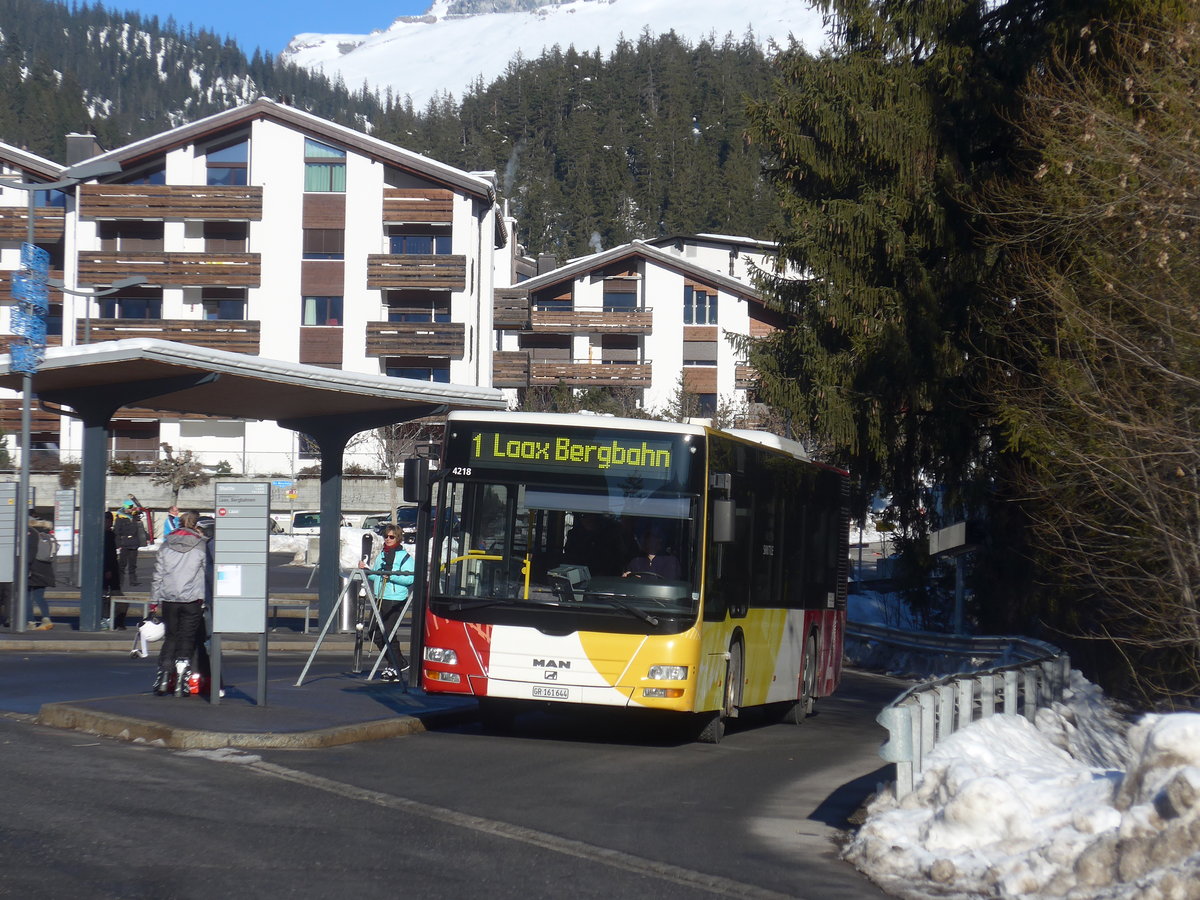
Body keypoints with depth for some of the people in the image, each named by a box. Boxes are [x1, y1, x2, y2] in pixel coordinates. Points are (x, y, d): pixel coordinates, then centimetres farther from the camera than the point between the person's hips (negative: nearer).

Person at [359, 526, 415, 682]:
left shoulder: (405, 556, -4)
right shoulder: (381, 555, 19)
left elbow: (410, 578, -14)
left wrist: (391, 575, -22)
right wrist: (366, 571, 9)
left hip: (395, 600, -8)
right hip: (380, 599, 8)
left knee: (389, 633, -10)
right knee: (376, 634, 7)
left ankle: (394, 668, 0)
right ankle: (400, 663, 20)